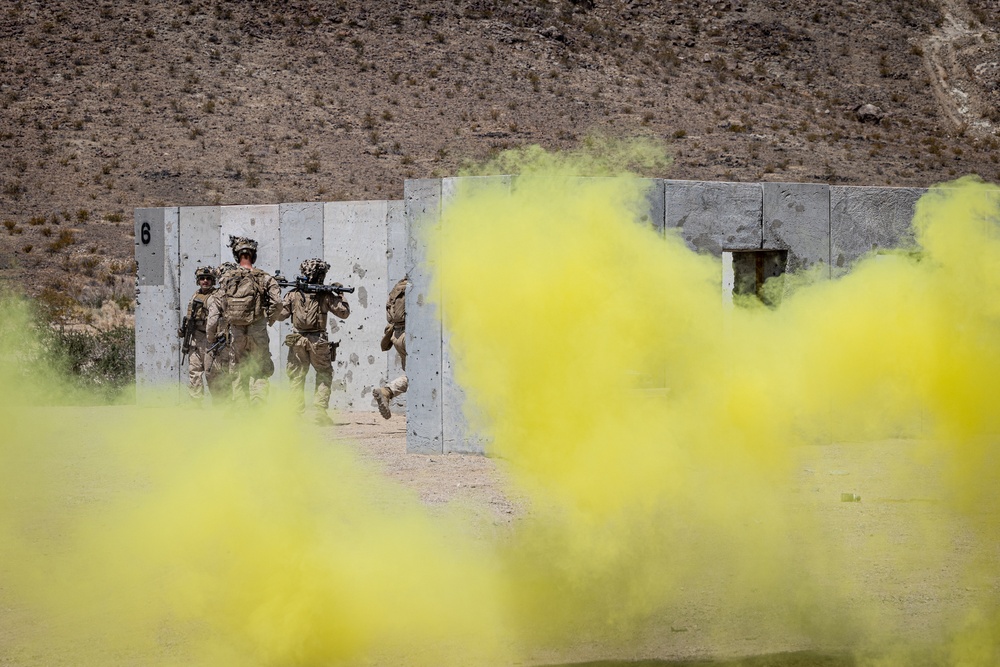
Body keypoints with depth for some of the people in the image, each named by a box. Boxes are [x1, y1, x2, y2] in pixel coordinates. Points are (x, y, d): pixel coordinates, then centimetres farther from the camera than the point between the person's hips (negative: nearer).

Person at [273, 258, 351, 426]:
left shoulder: (293, 294, -1)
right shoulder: (326, 295, -3)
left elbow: (280, 314, 0)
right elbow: (344, 312, 3)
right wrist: (339, 295, 16)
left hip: (297, 341, 1)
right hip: (319, 342, -1)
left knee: (297, 377, 10)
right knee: (324, 375, 12)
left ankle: (296, 412, 5)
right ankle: (320, 411, 2)